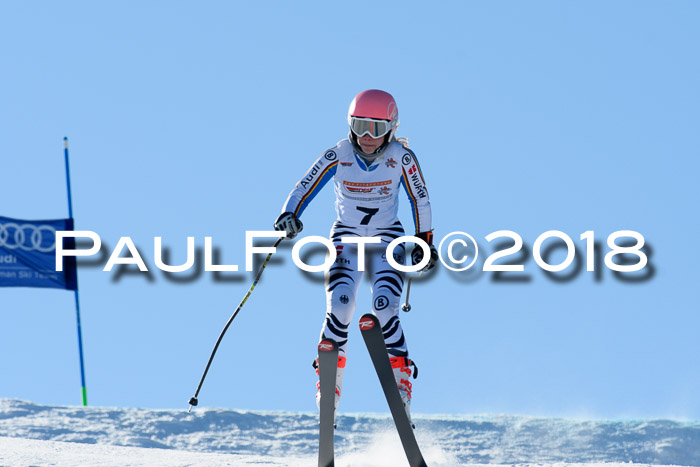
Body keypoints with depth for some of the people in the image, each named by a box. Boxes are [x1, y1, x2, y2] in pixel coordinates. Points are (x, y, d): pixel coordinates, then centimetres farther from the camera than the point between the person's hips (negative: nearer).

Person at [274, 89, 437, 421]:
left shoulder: (401, 157, -13)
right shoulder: (338, 156, -13)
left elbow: (420, 200, 0)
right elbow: (304, 188, -13)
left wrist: (424, 242, 5)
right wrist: (289, 216, -31)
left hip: (388, 238, -1)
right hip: (346, 237, 1)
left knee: (385, 310, -20)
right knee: (339, 306, -20)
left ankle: (401, 390, -14)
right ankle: (328, 386, -13)